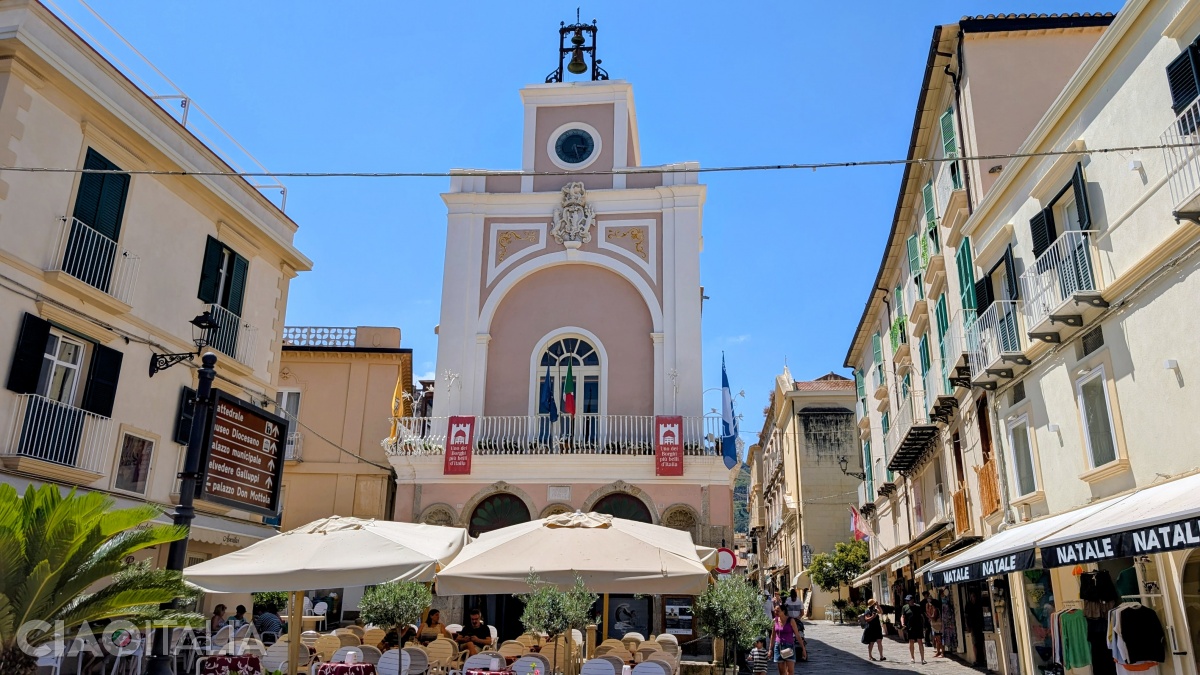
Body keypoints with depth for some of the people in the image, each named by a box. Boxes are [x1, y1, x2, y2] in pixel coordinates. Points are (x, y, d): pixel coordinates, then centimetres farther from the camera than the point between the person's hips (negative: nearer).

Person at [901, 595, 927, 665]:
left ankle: (922, 659, -1)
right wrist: (902, 623, -13)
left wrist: (923, 626, 5)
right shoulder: (905, 607, 5)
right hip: (909, 628, 1)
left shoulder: (918, 607, 3)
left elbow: (922, 616, 10)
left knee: (920, 642, -3)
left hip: (918, 627, -1)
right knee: (911, 642, 6)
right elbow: (902, 616, 5)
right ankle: (912, 658, 19)